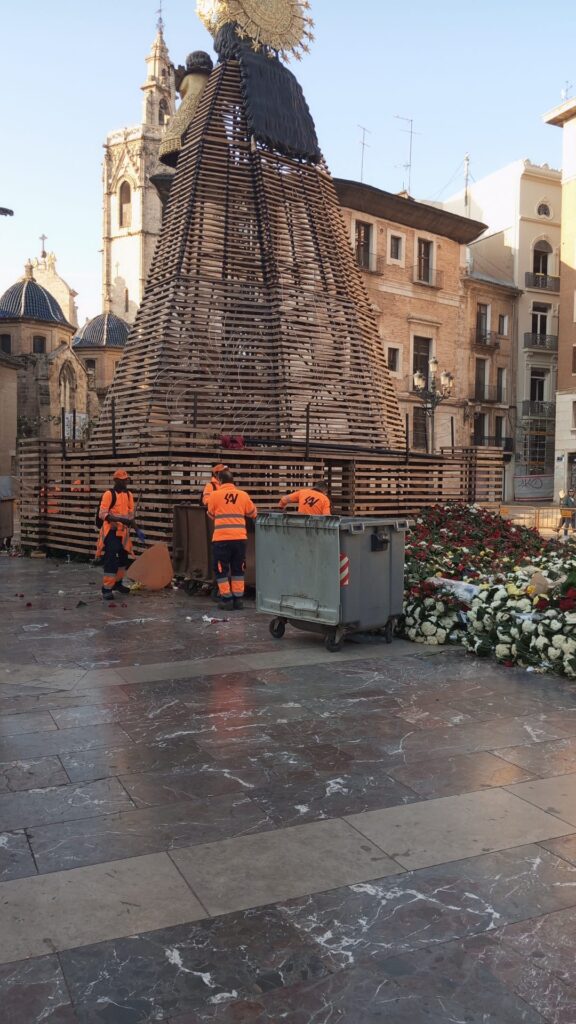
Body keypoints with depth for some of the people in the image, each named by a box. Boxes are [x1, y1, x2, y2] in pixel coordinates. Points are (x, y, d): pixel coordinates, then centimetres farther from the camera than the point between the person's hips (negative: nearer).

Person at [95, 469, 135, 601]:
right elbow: (102, 514, -19)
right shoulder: (109, 494, -13)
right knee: (111, 559, -11)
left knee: (124, 558, 18)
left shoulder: (129, 494, 9)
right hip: (111, 532, -8)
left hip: (123, 531, 8)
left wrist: (131, 521, -2)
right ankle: (107, 588, -4)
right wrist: (120, 519, -30)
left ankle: (117, 583, 37)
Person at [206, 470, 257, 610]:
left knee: (221, 569, 8)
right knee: (238, 569, 14)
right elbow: (253, 514, 16)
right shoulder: (243, 495, 6)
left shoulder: (215, 495, -1)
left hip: (221, 538, -3)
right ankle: (238, 598, 14)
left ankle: (226, 599, 7)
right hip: (240, 538, 3)